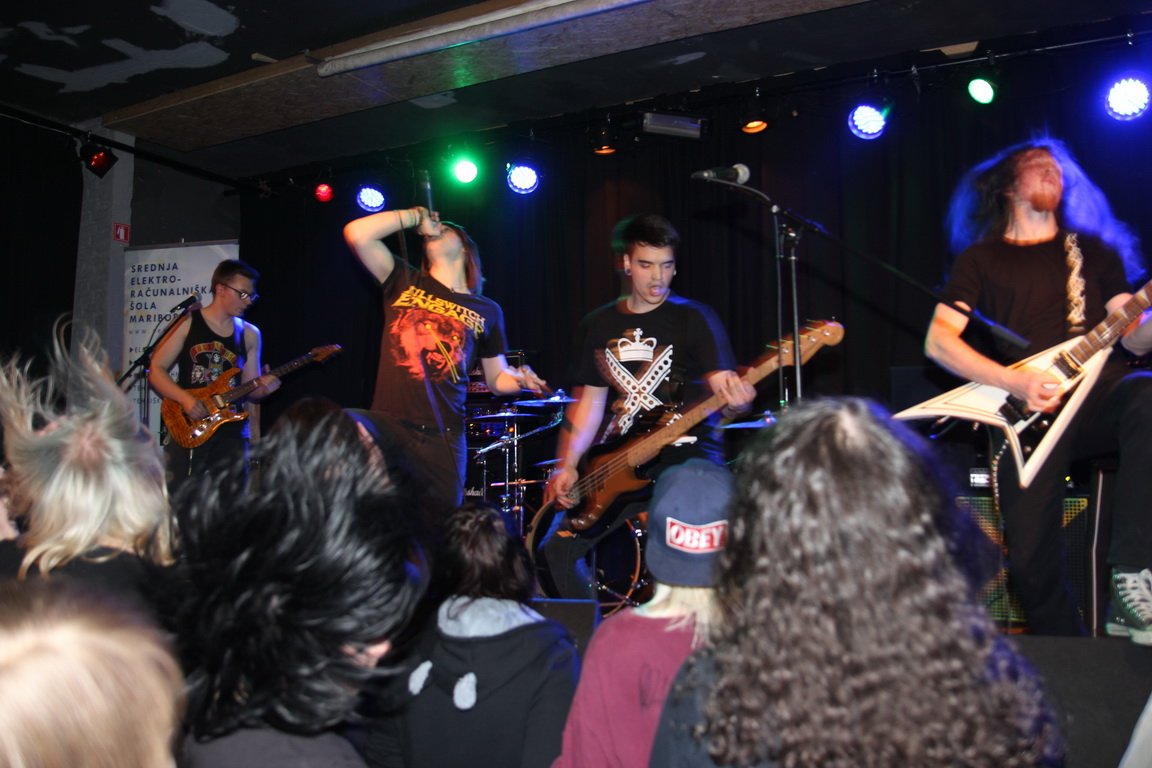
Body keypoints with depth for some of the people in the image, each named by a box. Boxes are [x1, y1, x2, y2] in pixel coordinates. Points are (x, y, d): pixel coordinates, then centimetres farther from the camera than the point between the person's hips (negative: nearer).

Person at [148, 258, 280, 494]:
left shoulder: (250, 334, 11)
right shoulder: (187, 324, 2)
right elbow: (156, 370, -1)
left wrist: (262, 388, -9)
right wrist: (185, 398, -15)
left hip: (231, 432, 3)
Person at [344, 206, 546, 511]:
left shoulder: (487, 310, 13)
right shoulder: (404, 282, 10)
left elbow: (497, 378, 16)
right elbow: (356, 233, -2)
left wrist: (521, 380, -6)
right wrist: (418, 216, 5)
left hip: (443, 439, 1)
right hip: (385, 426, -1)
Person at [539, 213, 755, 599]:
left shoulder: (694, 319, -2)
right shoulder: (597, 326, 11)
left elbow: (723, 386, -11)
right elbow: (588, 402, 13)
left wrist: (734, 400, -36)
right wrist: (566, 466, 2)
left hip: (688, 456, -4)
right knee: (556, 549, 2)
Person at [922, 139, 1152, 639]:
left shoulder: (1094, 249, 21)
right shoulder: (982, 258, 15)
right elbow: (938, 340, 2)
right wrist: (1015, 382, -11)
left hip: (1099, 391, 1)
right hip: (1027, 410, -1)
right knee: (1030, 558, -15)